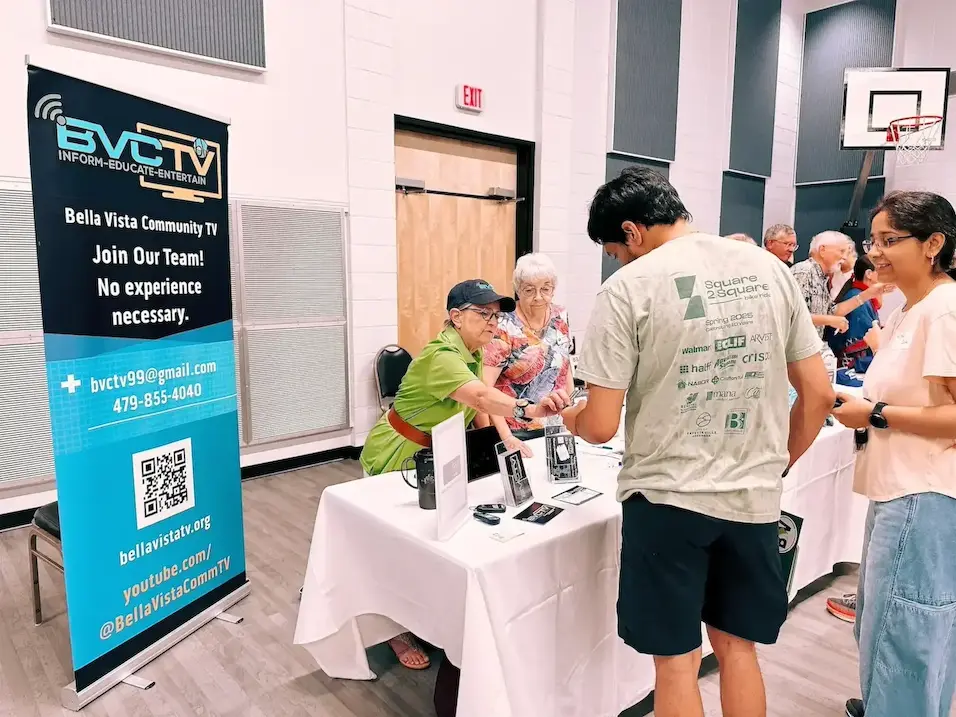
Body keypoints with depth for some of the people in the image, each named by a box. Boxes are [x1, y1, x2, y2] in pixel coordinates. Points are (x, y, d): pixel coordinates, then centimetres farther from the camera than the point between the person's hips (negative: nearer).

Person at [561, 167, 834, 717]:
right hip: (753, 497, 5)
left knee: (677, 661, 13)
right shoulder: (770, 269, 3)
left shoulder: (630, 286, -12)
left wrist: (571, 419, 9)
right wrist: (774, 466, 19)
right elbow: (819, 394, 6)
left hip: (668, 498, -5)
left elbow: (602, 426, -13)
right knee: (737, 646, 23)